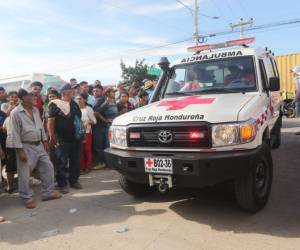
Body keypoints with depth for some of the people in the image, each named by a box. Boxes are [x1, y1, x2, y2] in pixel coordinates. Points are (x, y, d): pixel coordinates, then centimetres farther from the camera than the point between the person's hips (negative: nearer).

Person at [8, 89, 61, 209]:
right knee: (24, 174, 3)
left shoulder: (35, 110, 7)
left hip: (38, 145, 7)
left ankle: (48, 192, 22)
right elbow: (14, 133, -15)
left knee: (48, 167, 9)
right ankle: (27, 198, 19)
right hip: (26, 146, -7)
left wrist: (45, 141, 13)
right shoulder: (16, 113, -14)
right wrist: (20, 150, -17)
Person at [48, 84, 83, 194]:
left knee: (76, 162, 12)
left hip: (76, 139, 6)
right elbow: (50, 121, -10)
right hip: (62, 140, -6)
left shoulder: (74, 104, 14)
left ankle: (74, 181, 25)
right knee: (62, 163, 1)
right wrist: (52, 136, -15)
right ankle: (62, 184, 11)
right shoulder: (56, 105, -6)